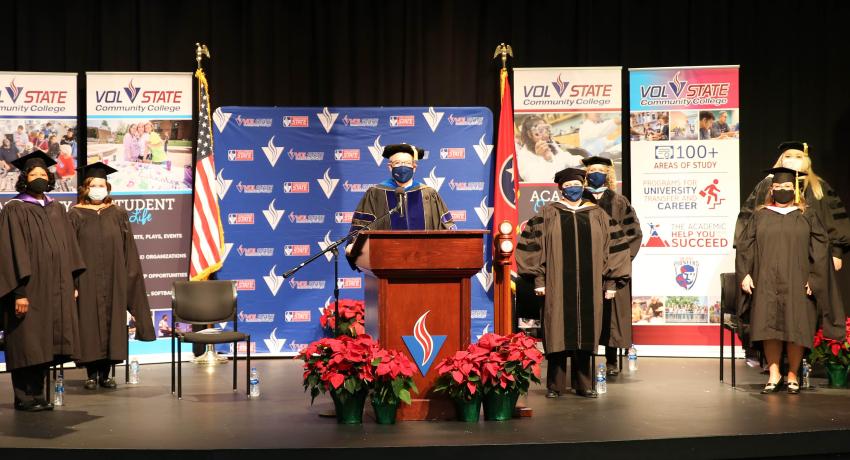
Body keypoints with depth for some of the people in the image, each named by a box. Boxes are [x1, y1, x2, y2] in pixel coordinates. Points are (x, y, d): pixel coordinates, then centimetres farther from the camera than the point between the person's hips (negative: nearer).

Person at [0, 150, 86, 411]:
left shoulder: (57, 209, 14)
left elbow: (68, 247, 15)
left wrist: (71, 283, 9)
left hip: (55, 289, 6)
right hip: (29, 289, -6)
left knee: (43, 345, 8)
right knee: (27, 345, -1)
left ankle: (37, 395, 16)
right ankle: (24, 398, 7)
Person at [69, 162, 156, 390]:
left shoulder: (118, 214, 8)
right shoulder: (76, 215, 2)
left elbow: (128, 250, 8)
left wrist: (129, 276, 0)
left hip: (113, 281, 2)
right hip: (87, 282, -2)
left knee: (112, 321, 3)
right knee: (90, 322, 0)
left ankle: (105, 373, 11)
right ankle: (92, 373, 8)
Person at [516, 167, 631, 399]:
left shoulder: (597, 215, 11)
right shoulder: (548, 214, 5)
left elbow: (613, 247, 11)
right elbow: (532, 244, 2)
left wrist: (611, 282, 5)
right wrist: (539, 279, -5)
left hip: (588, 286, 2)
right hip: (557, 286, -2)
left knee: (584, 333, 5)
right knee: (558, 333, -1)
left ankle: (583, 384, 13)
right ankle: (554, 385, 6)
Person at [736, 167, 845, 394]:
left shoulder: (807, 217, 8)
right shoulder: (760, 216, 11)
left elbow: (820, 248, 3)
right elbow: (745, 246, 6)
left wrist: (814, 279, -7)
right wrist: (745, 274, -6)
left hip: (797, 282, -1)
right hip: (766, 283, 1)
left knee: (796, 328, 0)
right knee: (769, 326, -1)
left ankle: (793, 374, 13)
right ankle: (774, 373, 8)